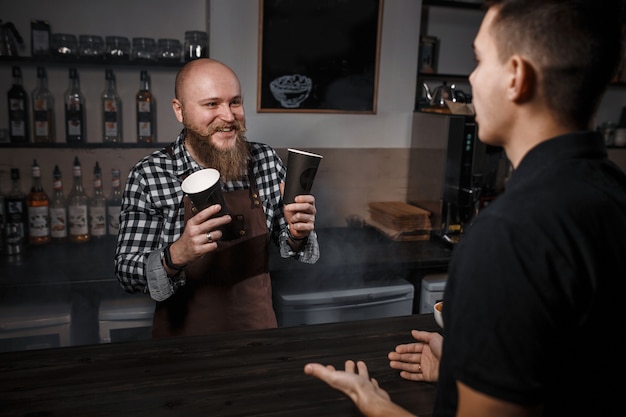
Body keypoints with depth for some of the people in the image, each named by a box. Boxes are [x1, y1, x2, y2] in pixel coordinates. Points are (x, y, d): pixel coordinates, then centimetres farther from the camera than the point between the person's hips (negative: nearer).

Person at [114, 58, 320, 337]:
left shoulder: (267, 161, -8)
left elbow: (286, 242, 2)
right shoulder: (148, 176, -16)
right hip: (185, 336, -2)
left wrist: (297, 235, -19)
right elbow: (126, 274, -15)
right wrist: (176, 255, -33)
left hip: (258, 327, 3)